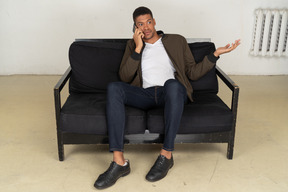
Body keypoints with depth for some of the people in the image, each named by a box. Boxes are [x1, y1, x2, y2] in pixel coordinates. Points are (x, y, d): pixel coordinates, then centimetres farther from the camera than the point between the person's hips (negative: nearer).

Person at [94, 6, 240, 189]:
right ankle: (119, 162, -35)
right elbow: (125, 77, 8)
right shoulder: (133, 45, 22)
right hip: (145, 94, 2)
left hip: (171, 92, -1)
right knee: (114, 88, -28)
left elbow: (193, 73, 15)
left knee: (172, 84, -39)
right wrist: (138, 48, 1)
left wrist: (215, 54, 3)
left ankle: (167, 155, -30)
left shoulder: (177, 41, 19)